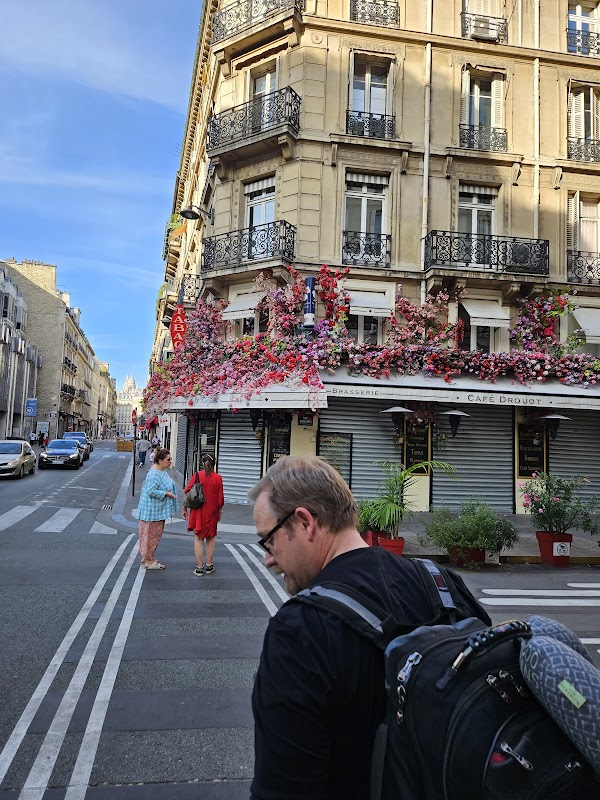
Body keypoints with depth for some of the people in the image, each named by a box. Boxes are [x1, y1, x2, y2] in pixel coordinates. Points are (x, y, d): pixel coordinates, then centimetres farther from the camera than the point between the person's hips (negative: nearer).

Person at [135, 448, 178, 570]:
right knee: (152, 534, -1)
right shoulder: (154, 474, -23)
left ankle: (146, 558, 29)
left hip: (158, 510, 10)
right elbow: (151, 491, -28)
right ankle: (149, 561, 9)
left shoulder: (161, 471, 10)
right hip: (153, 510, -10)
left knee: (155, 534, 18)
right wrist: (166, 493, -23)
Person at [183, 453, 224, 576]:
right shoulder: (218, 478, -6)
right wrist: (220, 512, 12)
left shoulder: (197, 475, -6)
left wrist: (185, 508, 6)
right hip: (212, 512, 0)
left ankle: (199, 568, 7)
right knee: (211, 538, 15)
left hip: (197, 512, 0)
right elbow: (220, 498, -2)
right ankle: (209, 566, 20)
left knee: (198, 538, 6)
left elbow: (187, 493, -5)